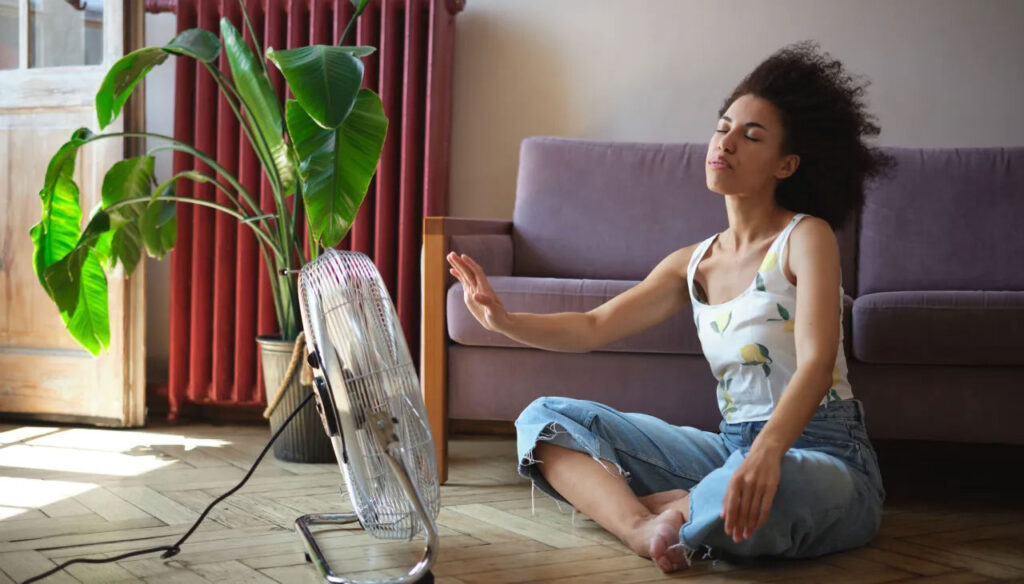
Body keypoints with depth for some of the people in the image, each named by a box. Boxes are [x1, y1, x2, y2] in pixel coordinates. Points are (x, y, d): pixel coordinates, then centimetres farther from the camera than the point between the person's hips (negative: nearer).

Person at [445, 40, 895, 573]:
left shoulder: (806, 238, -6)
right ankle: (646, 530, -24)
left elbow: (816, 363, -20)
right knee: (544, 418, 0)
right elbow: (594, 327, 8)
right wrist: (504, 320, -10)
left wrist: (767, 452, -39)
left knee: (751, 499, -44)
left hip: (823, 454, -6)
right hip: (734, 448, 6)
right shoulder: (692, 264, 13)